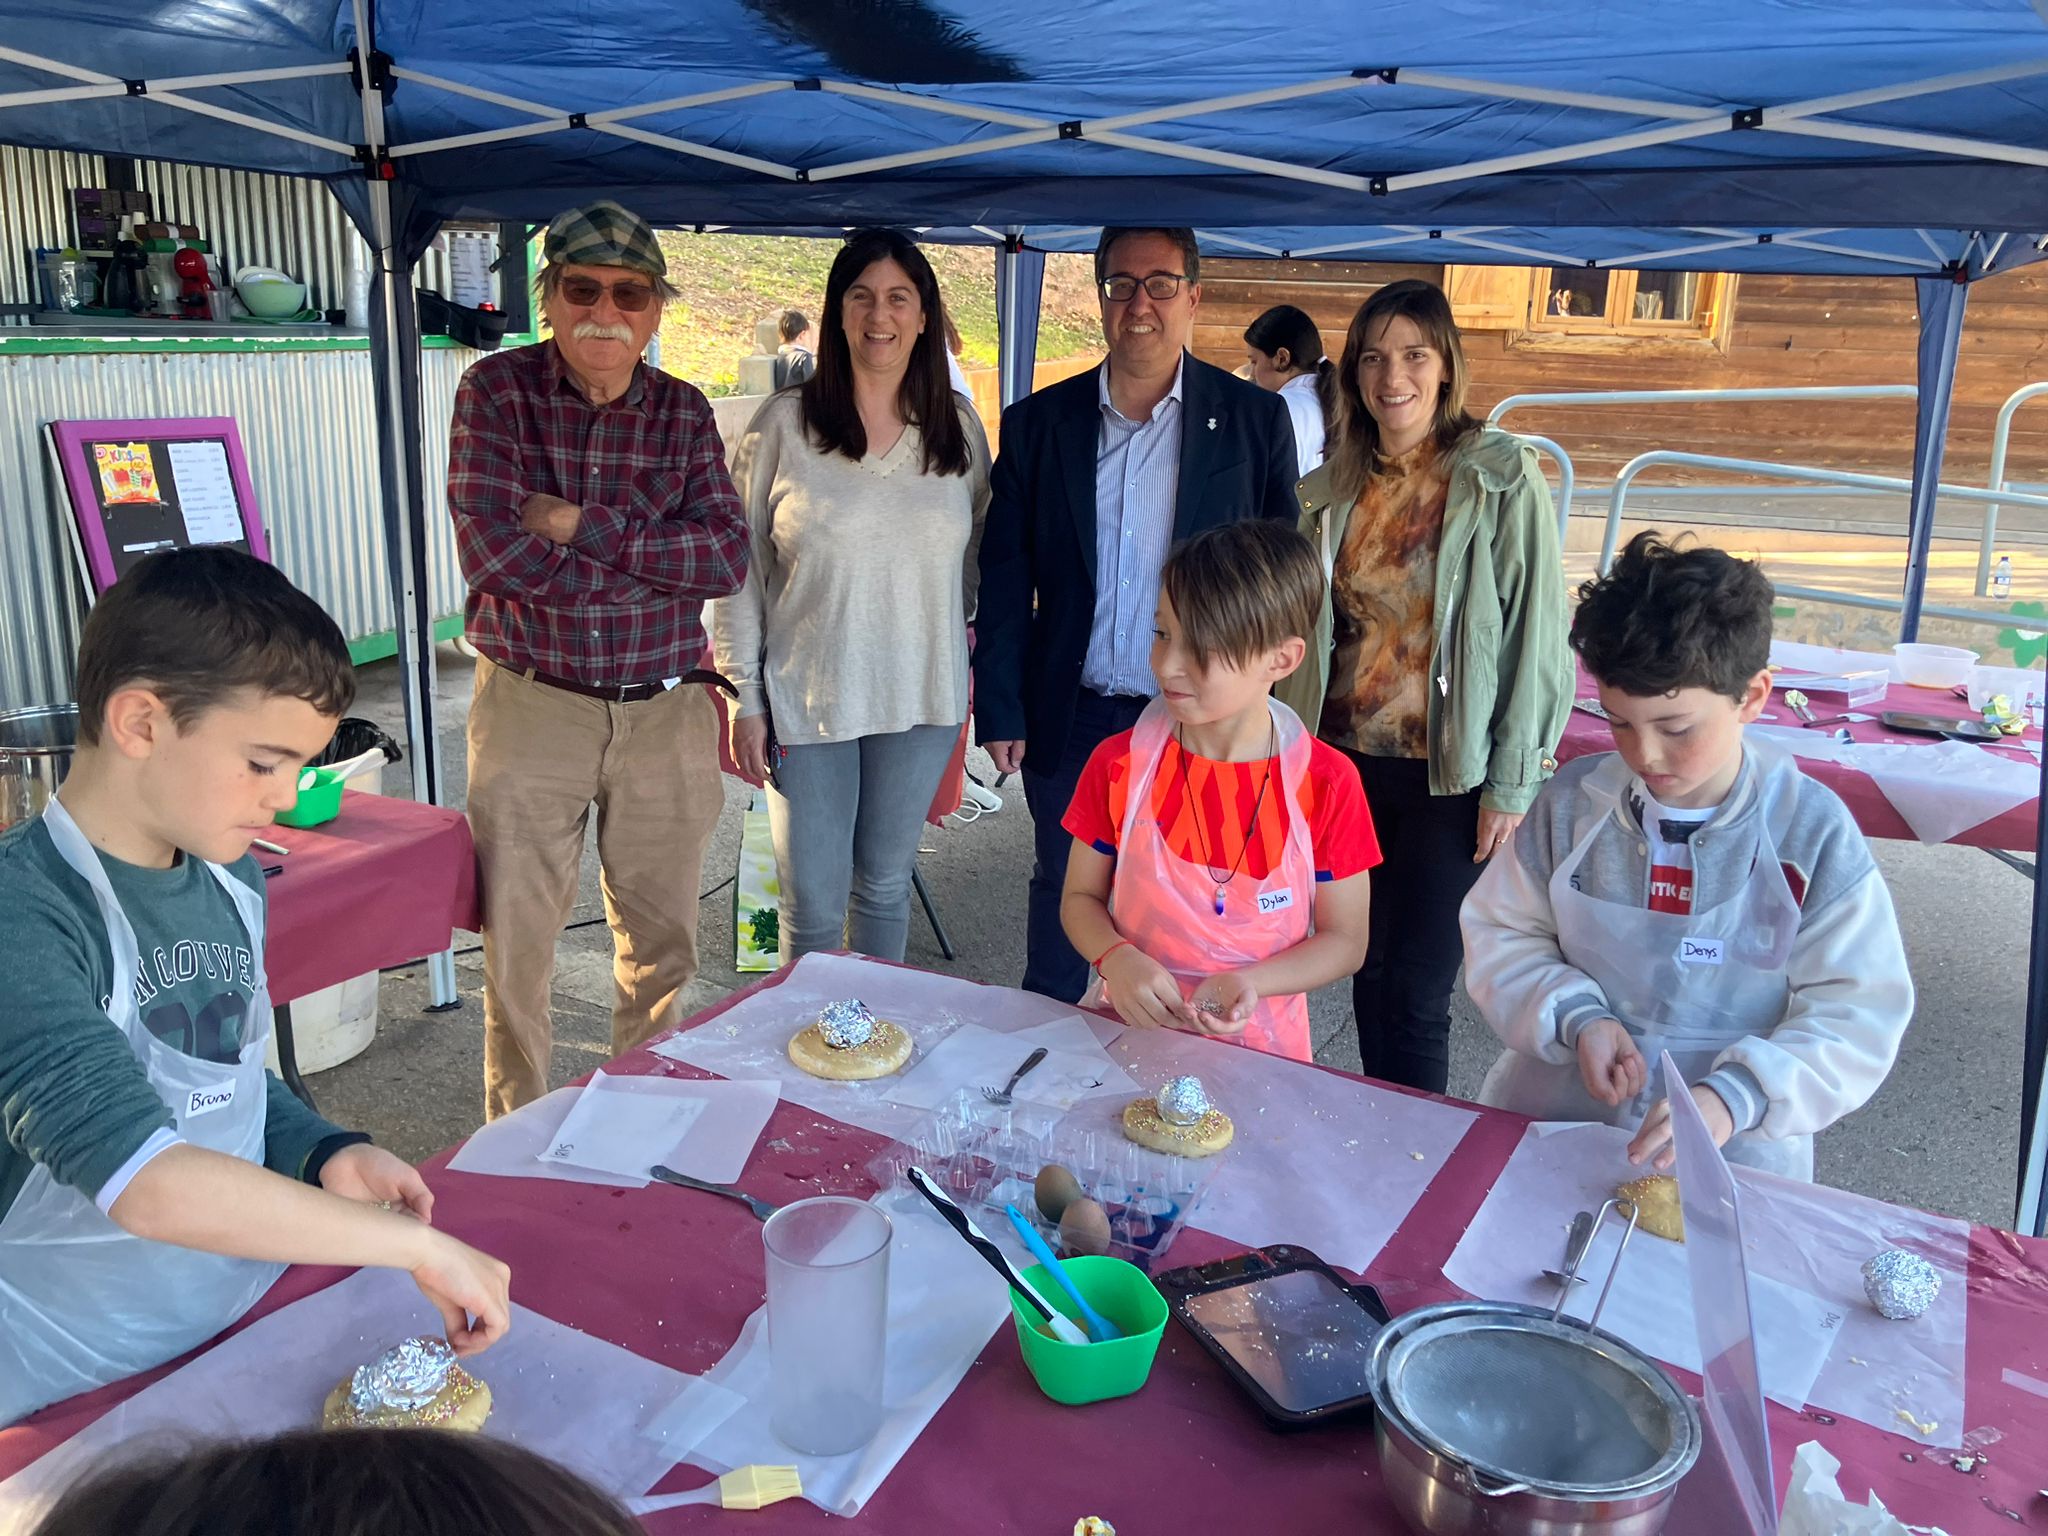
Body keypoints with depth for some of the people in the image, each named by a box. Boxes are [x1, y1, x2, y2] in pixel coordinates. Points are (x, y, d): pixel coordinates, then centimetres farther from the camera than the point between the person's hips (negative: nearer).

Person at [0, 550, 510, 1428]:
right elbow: (143, 1179, -31)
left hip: (251, 1332, 5)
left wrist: (322, 1155, 0)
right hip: (78, 1402, -5)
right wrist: (415, 1243, -28)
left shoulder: (230, 879, 3)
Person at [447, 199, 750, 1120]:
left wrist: (583, 525, -18)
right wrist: (664, 560, -13)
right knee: (518, 949, 9)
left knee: (662, 947, 14)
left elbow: (728, 555, -9)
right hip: (531, 706, -2)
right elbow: (496, 554, -17)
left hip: (665, 712, 3)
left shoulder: (683, 412, 5)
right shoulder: (498, 390, -4)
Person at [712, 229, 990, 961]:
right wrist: (745, 700, -5)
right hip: (806, 702, -2)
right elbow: (739, 570, -3)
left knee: (886, 886, 16)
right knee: (813, 907, 3)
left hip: (921, 699, 3)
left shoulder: (959, 425, 4)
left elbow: (978, 558, 12)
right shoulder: (785, 422, -5)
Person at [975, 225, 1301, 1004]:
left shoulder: (1254, 419, -1)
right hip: (1070, 720, 2)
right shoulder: (1038, 423, 2)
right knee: (1061, 895, 17)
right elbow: (1005, 578, 4)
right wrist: (999, 708, -1)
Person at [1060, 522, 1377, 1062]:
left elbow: (1344, 940, 1)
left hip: (1259, 1044, 0)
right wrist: (1117, 958, -15)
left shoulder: (1327, 783, -7)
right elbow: (1080, 897, 6)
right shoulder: (1119, 764, -3)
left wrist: (1250, 983, -17)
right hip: (1132, 1029, 1)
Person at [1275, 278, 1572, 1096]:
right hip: (1344, 761, 4)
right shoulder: (1334, 487, 6)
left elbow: (1536, 637, -9)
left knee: (1416, 993, 0)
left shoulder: (1503, 480, -8)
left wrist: (1511, 785, -11)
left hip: (1447, 777, -4)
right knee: (1368, 973, 13)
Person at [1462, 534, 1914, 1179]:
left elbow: (1858, 1016, -5)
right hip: (1547, 1119, 1)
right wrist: (1575, 1017, -11)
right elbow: (1500, 934, 7)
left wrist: (1734, 1099, -20)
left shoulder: (1814, 835, -6)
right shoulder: (1574, 799, 0)